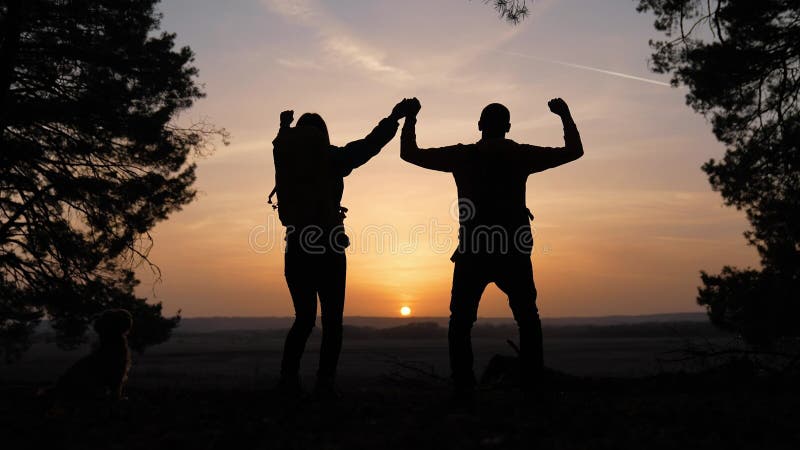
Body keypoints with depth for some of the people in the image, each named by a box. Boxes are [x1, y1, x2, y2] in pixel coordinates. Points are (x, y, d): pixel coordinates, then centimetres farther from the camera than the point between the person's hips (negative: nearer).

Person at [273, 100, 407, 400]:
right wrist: (395, 117, 15)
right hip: (327, 250, -4)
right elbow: (368, 145, 2)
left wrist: (284, 126, 52)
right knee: (332, 321, 3)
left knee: (304, 319, 15)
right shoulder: (330, 159, -3)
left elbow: (285, 145, 32)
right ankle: (324, 383, -5)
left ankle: (288, 379, 5)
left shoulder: (284, 161, 8)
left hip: (296, 251, 4)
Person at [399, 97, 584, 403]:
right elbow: (574, 150, 12)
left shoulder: (462, 156, 3)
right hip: (513, 254, 1)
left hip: (472, 254, 0)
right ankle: (533, 385, 9)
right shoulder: (521, 155, 3)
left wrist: (410, 118, 21)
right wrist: (565, 115, 23)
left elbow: (409, 153, 10)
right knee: (528, 320, 16)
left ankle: (463, 389, 0)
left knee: (460, 323, 10)